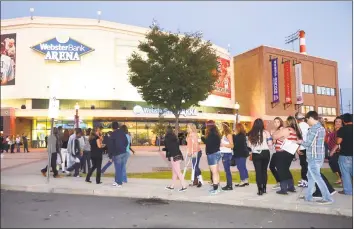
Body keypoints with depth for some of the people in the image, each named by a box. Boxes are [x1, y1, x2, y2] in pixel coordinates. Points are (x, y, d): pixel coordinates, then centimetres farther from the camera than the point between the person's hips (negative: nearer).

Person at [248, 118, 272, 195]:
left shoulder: (251, 134, -1)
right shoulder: (265, 132, -4)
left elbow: (249, 145, 1)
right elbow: (270, 144, -8)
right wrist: (265, 145, 13)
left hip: (255, 154, 0)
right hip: (265, 153, 1)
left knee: (258, 171, 4)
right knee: (264, 170, 15)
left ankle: (260, 189, 1)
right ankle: (264, 188, 23)